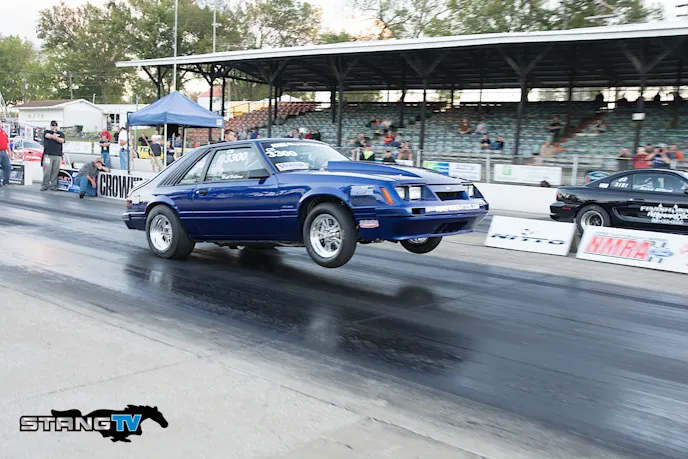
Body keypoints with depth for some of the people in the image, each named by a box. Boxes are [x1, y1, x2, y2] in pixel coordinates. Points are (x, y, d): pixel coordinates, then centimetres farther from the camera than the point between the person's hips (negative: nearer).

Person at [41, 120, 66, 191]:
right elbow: (47, 136, -8)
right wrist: (53, 136, -26)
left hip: (58, 155, 1)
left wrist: (55, 137, -20)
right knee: (47, 171, -7)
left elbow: (62, 140, -1)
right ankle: (45, 185, -1)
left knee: (55, 171, -3)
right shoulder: (47, 131, 16)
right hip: (48, 155, -1)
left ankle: (53, 185, 2)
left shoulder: (60, 133, 18)